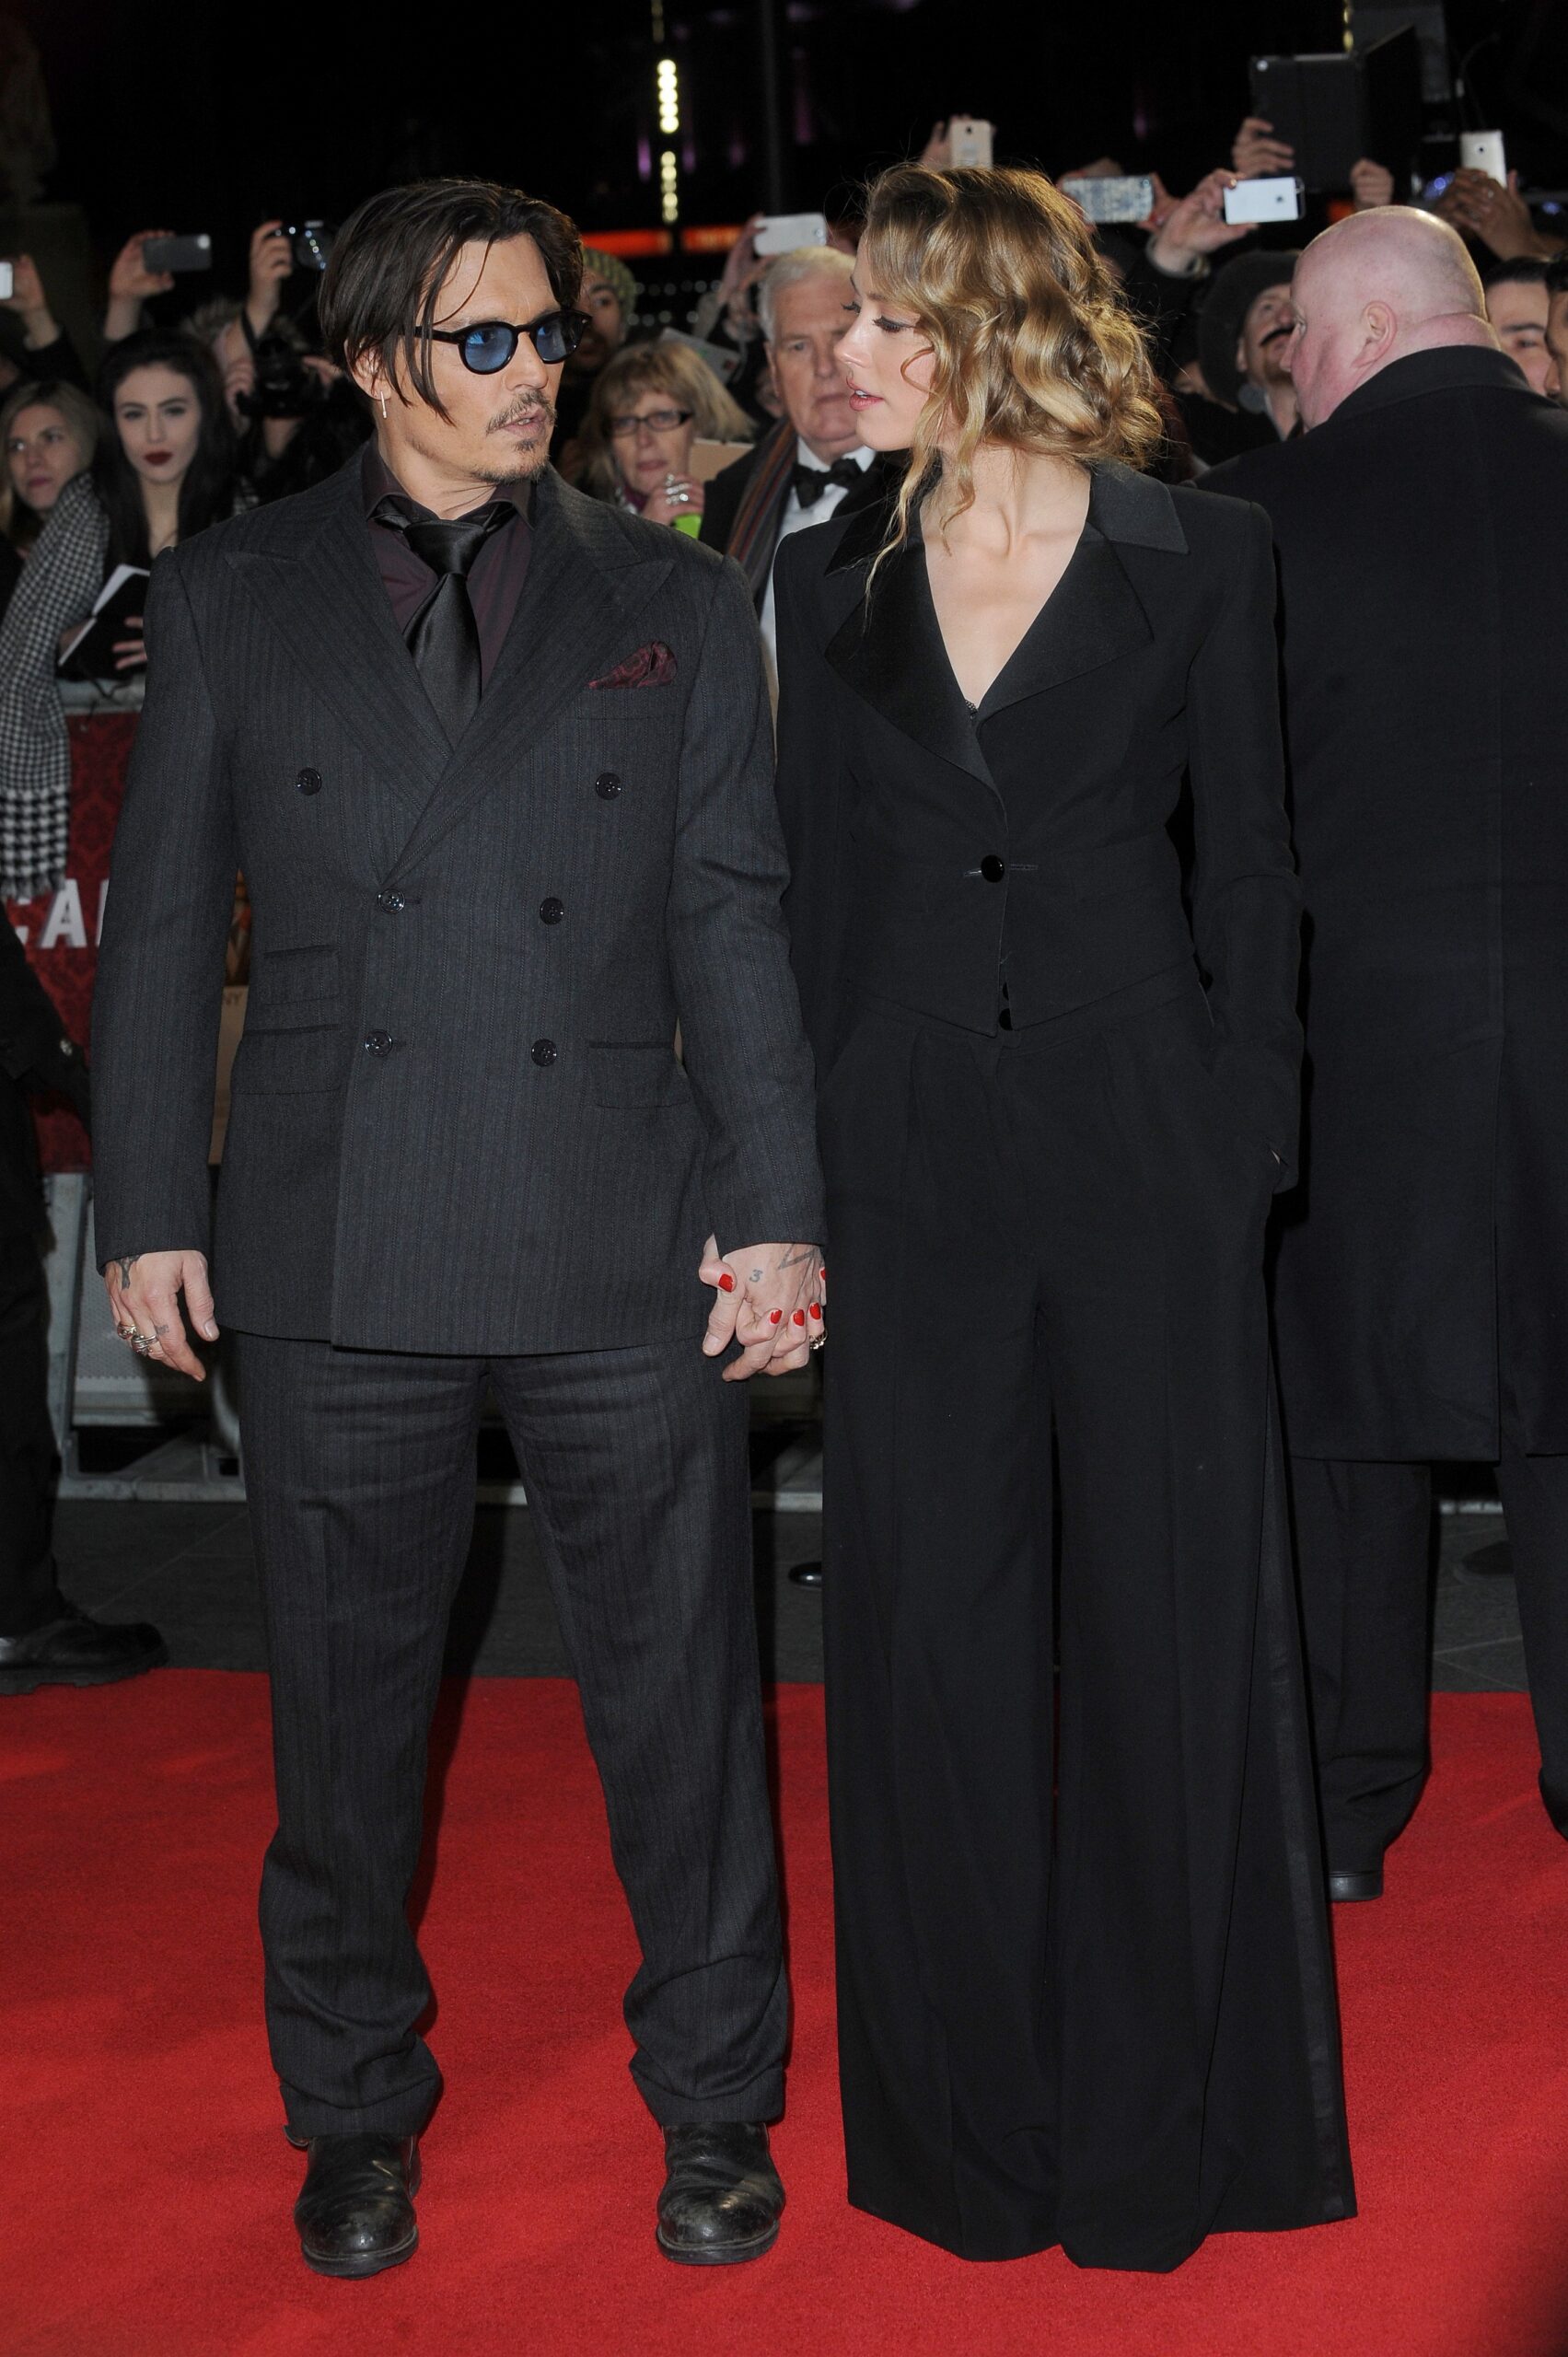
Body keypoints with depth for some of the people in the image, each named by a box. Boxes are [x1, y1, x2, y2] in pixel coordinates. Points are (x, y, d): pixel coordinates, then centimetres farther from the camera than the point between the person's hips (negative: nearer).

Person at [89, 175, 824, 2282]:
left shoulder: (677, 604, 9)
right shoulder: (228, 602, 8)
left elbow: (734, 921, 6)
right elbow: (163, 925, 9)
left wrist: (778, 1208, 0)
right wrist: (148, 1209, 4)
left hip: (625, 1253, 0)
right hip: (340, 1245, 0)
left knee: (681, 1704, 6)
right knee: (347, 1711, 10)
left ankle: (714, 2105, 24)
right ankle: (356, 2116, 28)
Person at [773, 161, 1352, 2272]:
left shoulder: (1197, 555, 0)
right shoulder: (835, 579, 8)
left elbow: (1250, 858, 2)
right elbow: (817, 885, 9)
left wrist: (1249, 1127, -6)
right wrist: (807, 1163, 2)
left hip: (1142, 1127, -2)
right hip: (913, 1146, 3)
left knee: (1169, 1602, 4)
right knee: (932, 1612, 6)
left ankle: (1159, 2105, 18)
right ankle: (973, 2103, 20)